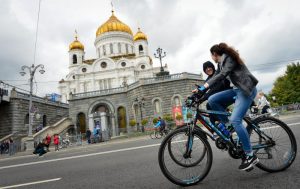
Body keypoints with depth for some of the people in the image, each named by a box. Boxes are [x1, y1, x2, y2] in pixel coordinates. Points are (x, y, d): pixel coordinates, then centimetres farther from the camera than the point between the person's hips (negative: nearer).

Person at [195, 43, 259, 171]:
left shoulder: (229, 58, -11)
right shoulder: (222, 63, 16)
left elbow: (222, 75, -29)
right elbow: (220, 79, 17)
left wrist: (203, 87, -41)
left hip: (246, 90, -8)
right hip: (236, 90, 8)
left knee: (235, 120, -22)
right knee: (212, 100, -11)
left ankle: (250, 156, -11)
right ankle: (228, 126, 1)